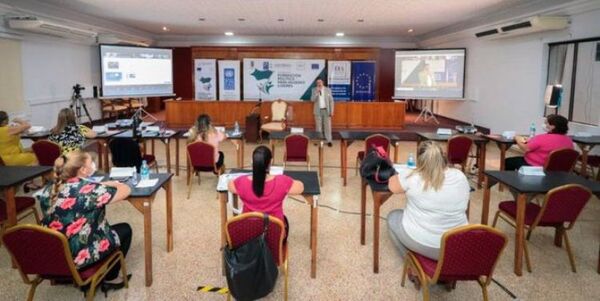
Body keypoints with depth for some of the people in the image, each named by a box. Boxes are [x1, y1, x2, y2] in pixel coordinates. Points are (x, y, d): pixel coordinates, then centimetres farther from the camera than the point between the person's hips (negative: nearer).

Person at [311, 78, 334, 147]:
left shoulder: (328, 90, 1)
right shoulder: (314, 90, 2)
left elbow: (331, 101, 1)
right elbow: (312, 99, -9)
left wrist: (331, 111, -5)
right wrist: (317, 92, -20)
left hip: (326, 110, 0)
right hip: (318, 111, 1)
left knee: (327, 126, -1)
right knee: (319, 126, 6)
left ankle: (329, 141, 4)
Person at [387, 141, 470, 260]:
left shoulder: (412, 177, -15)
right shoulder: (460, 177, -4)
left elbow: (392, 185, 3)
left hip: (419, 243, -4)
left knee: (393, 216, 22)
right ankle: (439, 259, 25)